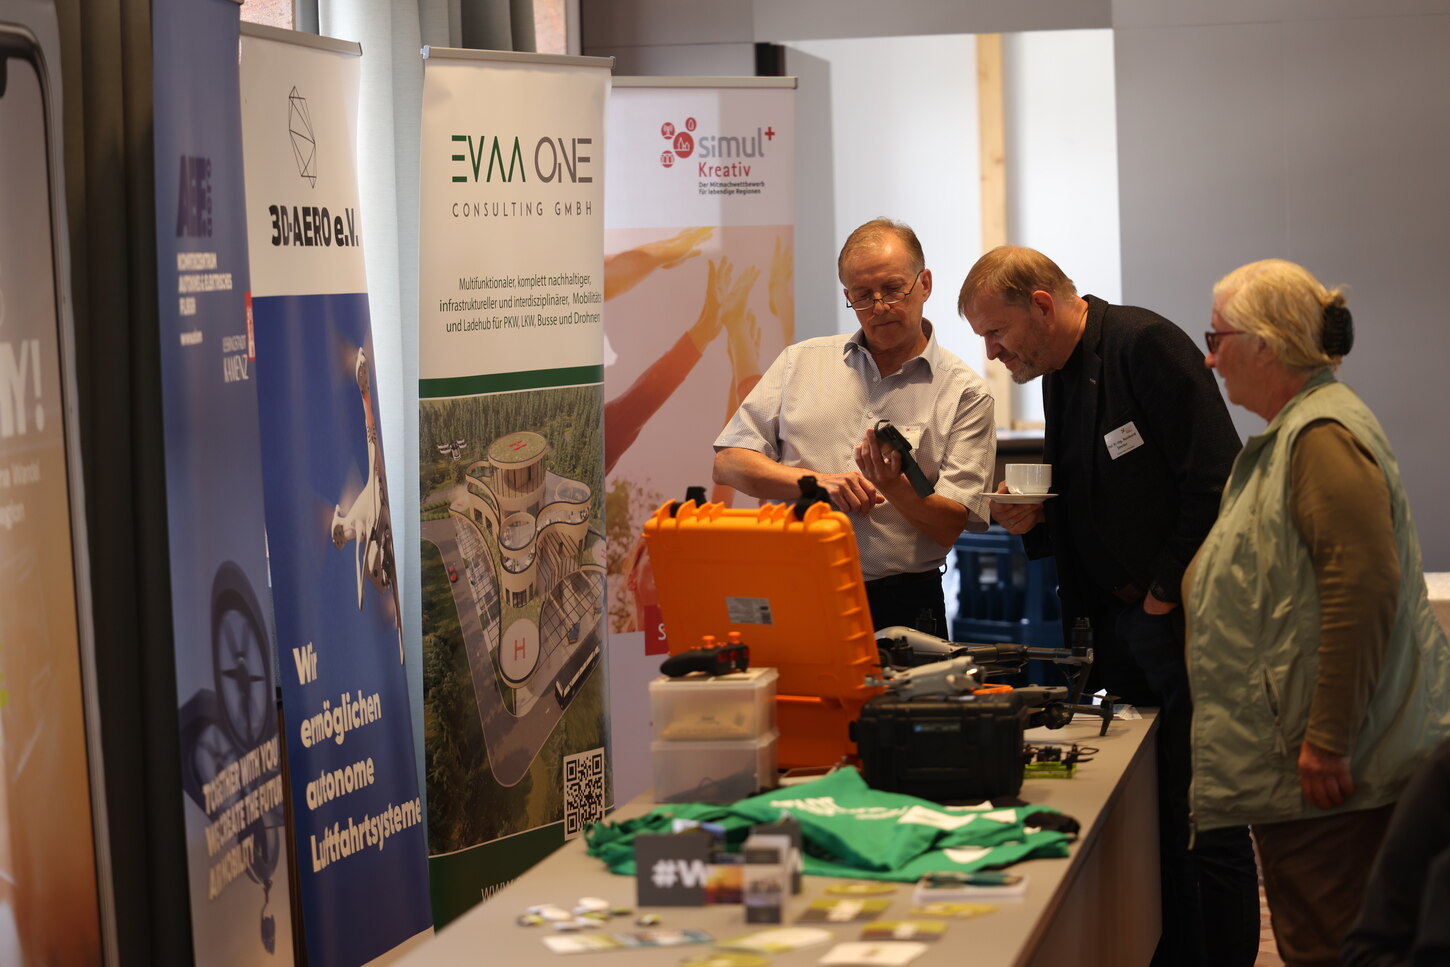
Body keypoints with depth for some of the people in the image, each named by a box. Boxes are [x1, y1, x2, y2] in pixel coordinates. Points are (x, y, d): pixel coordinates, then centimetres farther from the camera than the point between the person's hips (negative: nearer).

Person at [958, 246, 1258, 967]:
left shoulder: (1147, 345, -12)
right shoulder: (1058, 376, 15)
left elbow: (1215, 481, -17)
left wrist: (1164, 595, -13)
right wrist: (1031, 522, 3)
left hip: (1183, 618, -8)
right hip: (1118, 625, 8)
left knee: (1204, 825, -4)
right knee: (1145, 824, 9)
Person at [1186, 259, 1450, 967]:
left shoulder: (1323, 436, -16)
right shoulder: (1290, 434, 19)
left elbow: (1365, 583, -25)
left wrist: (1326, 741, -25)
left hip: (1326, 768, -11)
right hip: (1298, 753, 11)